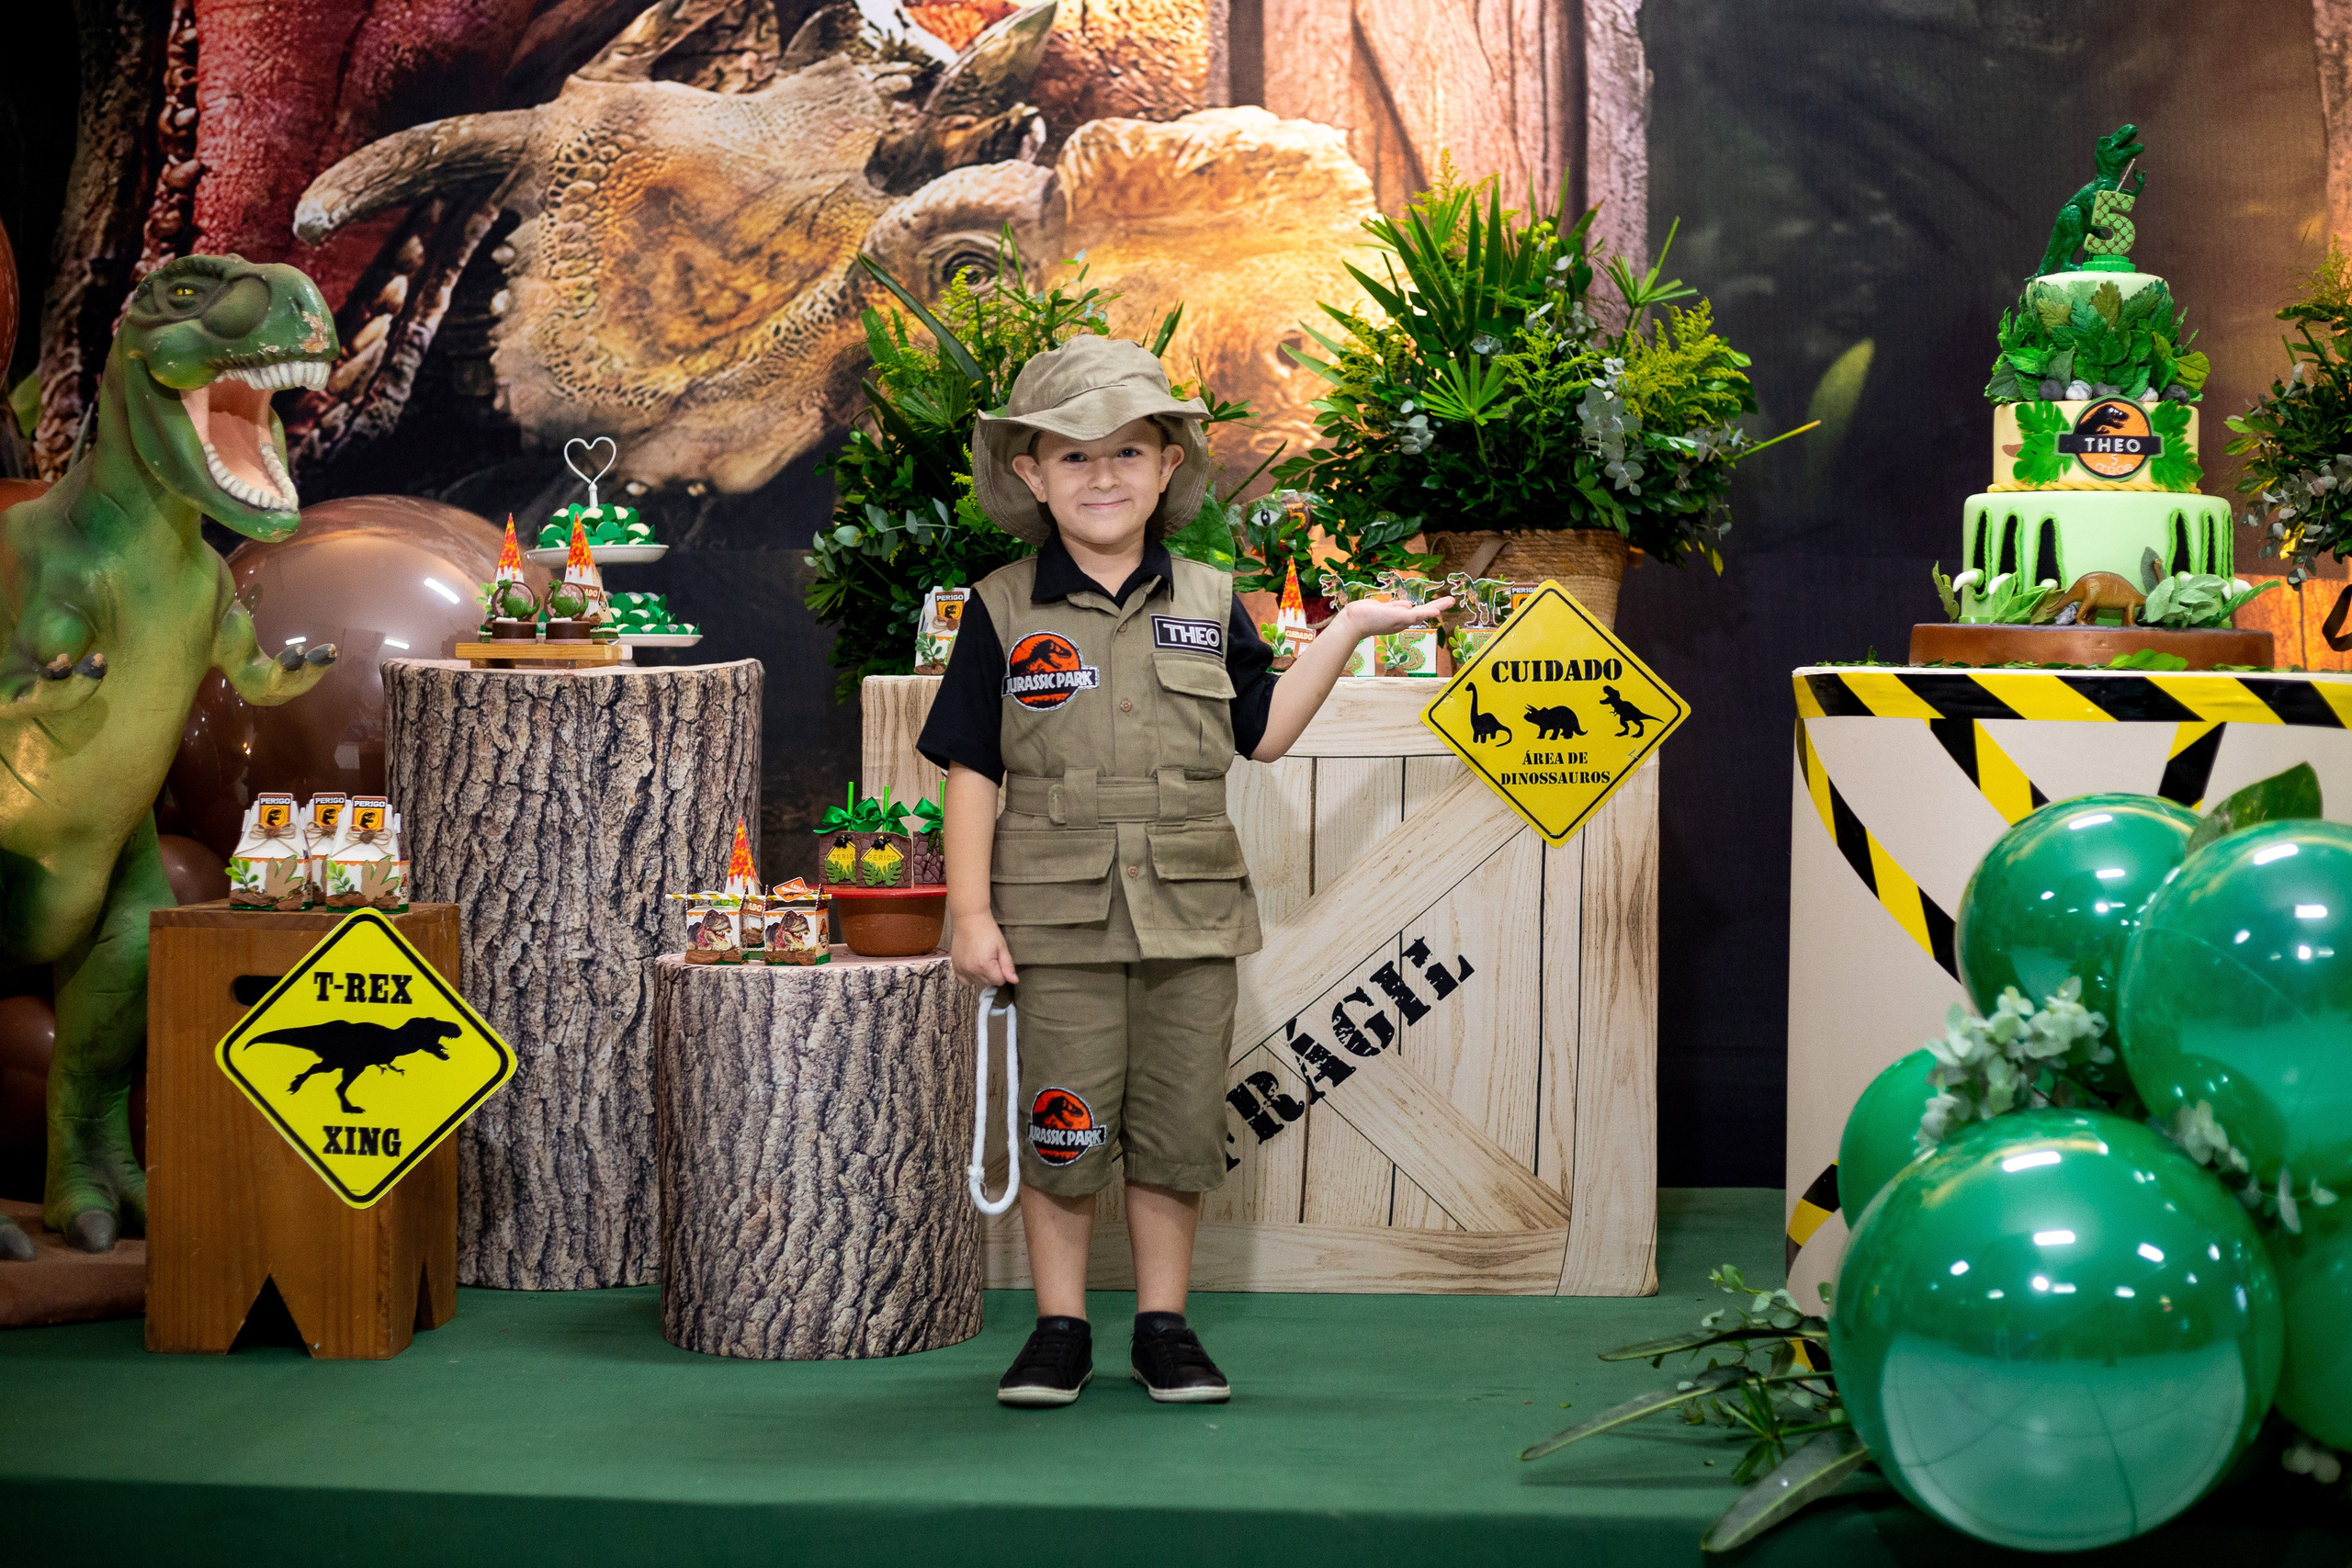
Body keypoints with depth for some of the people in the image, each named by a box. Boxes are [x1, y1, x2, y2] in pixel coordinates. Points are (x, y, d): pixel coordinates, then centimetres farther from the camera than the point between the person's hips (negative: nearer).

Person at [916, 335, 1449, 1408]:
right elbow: (971, 770, 0)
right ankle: (1059, 1331, 14)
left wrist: (1346, 633, 7)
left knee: (1179, 1127, 7)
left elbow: (1262, 733, 13)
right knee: (1063, 1128, 2)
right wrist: (972, 911, -6)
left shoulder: (1208, 604, 8)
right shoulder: (1003, 613, 0)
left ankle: (1164, 1326, 19)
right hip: (1058, 915, -2)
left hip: (1189, 911, 2)